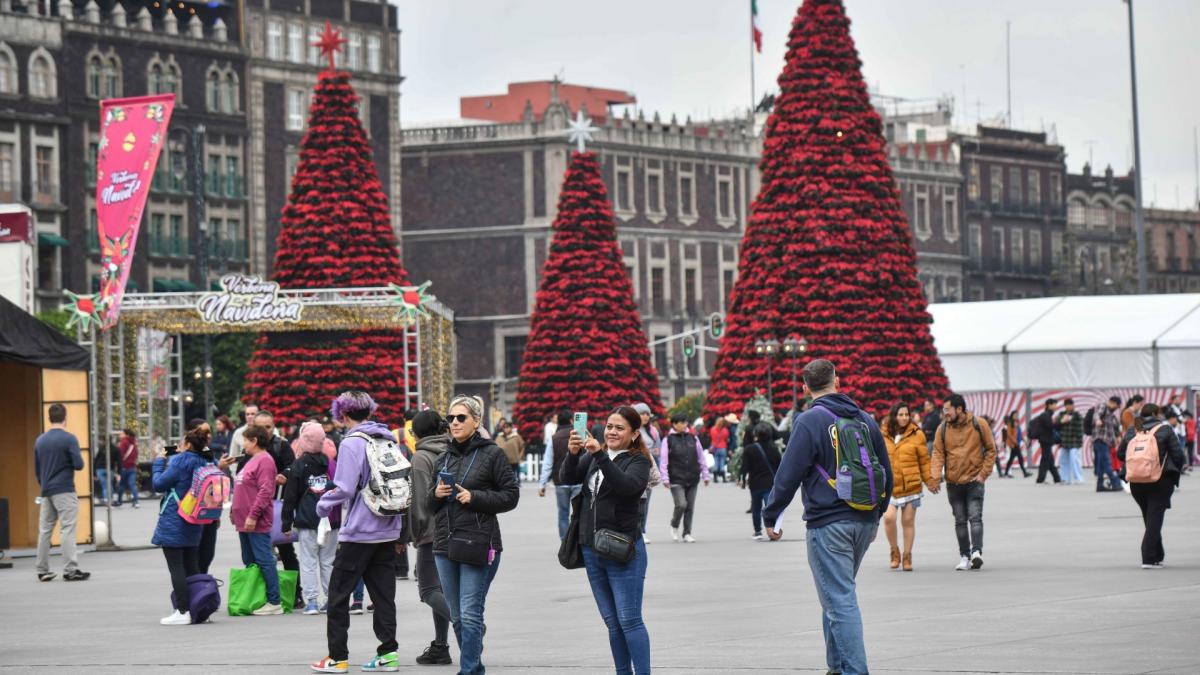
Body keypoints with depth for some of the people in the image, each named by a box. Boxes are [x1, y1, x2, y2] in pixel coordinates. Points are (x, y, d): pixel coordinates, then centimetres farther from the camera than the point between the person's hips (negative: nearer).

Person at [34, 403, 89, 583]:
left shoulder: (40, 441, 9)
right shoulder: (69, 439, -9)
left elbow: (37, 469, 15)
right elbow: (78, 465, -13)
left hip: (46, 492, 6)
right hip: (65, 491, -6)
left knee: (44, 530, 9)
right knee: (67, 529, -5)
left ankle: (42, 571, 12)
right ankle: (70, 570, -10)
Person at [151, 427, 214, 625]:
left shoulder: (180, 462, -16)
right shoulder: (204, 464, 7)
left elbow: (159, 484, -12)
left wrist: (159, 462, 2)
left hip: (173, 523, -8)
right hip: (193, 525, 8)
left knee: (176, 568, -6)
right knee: (192, 568, 13)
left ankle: (182, 611, -9)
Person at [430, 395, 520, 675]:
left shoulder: (492, 454, -3)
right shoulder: (445, 457, 15)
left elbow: (511, 495, -5)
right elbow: (431, 504, 21)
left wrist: (474, 497, -14)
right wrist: (436, 494, -1)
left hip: (479, 545, -6)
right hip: (445, 544, 6)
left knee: (470, 615, -10)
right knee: (457, 617, 10)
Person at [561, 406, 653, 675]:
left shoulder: (638, 461, -6)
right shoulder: (594, 457, 11)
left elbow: (627, 485, -26)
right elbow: (569, 477, -2)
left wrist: (600, 455, -35)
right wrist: (573, 454, -22)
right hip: (592, 550, 6)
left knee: (629, 620, -8)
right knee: (612, 622, 11)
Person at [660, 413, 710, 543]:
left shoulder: (693, 438, 9)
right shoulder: (668, 440, -3)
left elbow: (701, 457, 14)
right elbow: (663, 461, -4)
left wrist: (705, 475, 12)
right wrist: (665, 479, -10)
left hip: (692, 479, 4)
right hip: (676, 479, -4)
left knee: (690, 507, 5)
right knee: (681, 504, -15)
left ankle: (687, 534, 14)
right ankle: (674, 526, 12)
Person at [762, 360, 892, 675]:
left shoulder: (809, 421, -9)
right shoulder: (866, 420, 10)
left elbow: (788, 475, -12)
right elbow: (886, 474, 17)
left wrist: (770, 516, 0)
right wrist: (876, 515, 30)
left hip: (827, 524, -7)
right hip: (864, 524, 7)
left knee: (839, 601, -7)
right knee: (838, 595, 20)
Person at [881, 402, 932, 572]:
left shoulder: (917, 435, 2)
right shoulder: (883, 436, 5)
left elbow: (924, 460, 8)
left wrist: (929, 479, 3)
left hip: (911, 486, 0)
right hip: (889, 486, 0)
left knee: (908, 521, 5)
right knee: (888, 517, -15)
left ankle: (907, 556, 18)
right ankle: (895, 552, 6)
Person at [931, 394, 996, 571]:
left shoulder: (979, 425, -5)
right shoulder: (943, 429, 0)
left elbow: (991, 450, 1)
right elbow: (938, 454, -1)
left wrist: (984, 473, -7)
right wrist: (935, 478, -14)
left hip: (974, 481, -3)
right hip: (953, 483, 3)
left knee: (975, 517, -13)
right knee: (960, 521, 8)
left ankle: (976, 552, -20)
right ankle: (964, 556, 13)